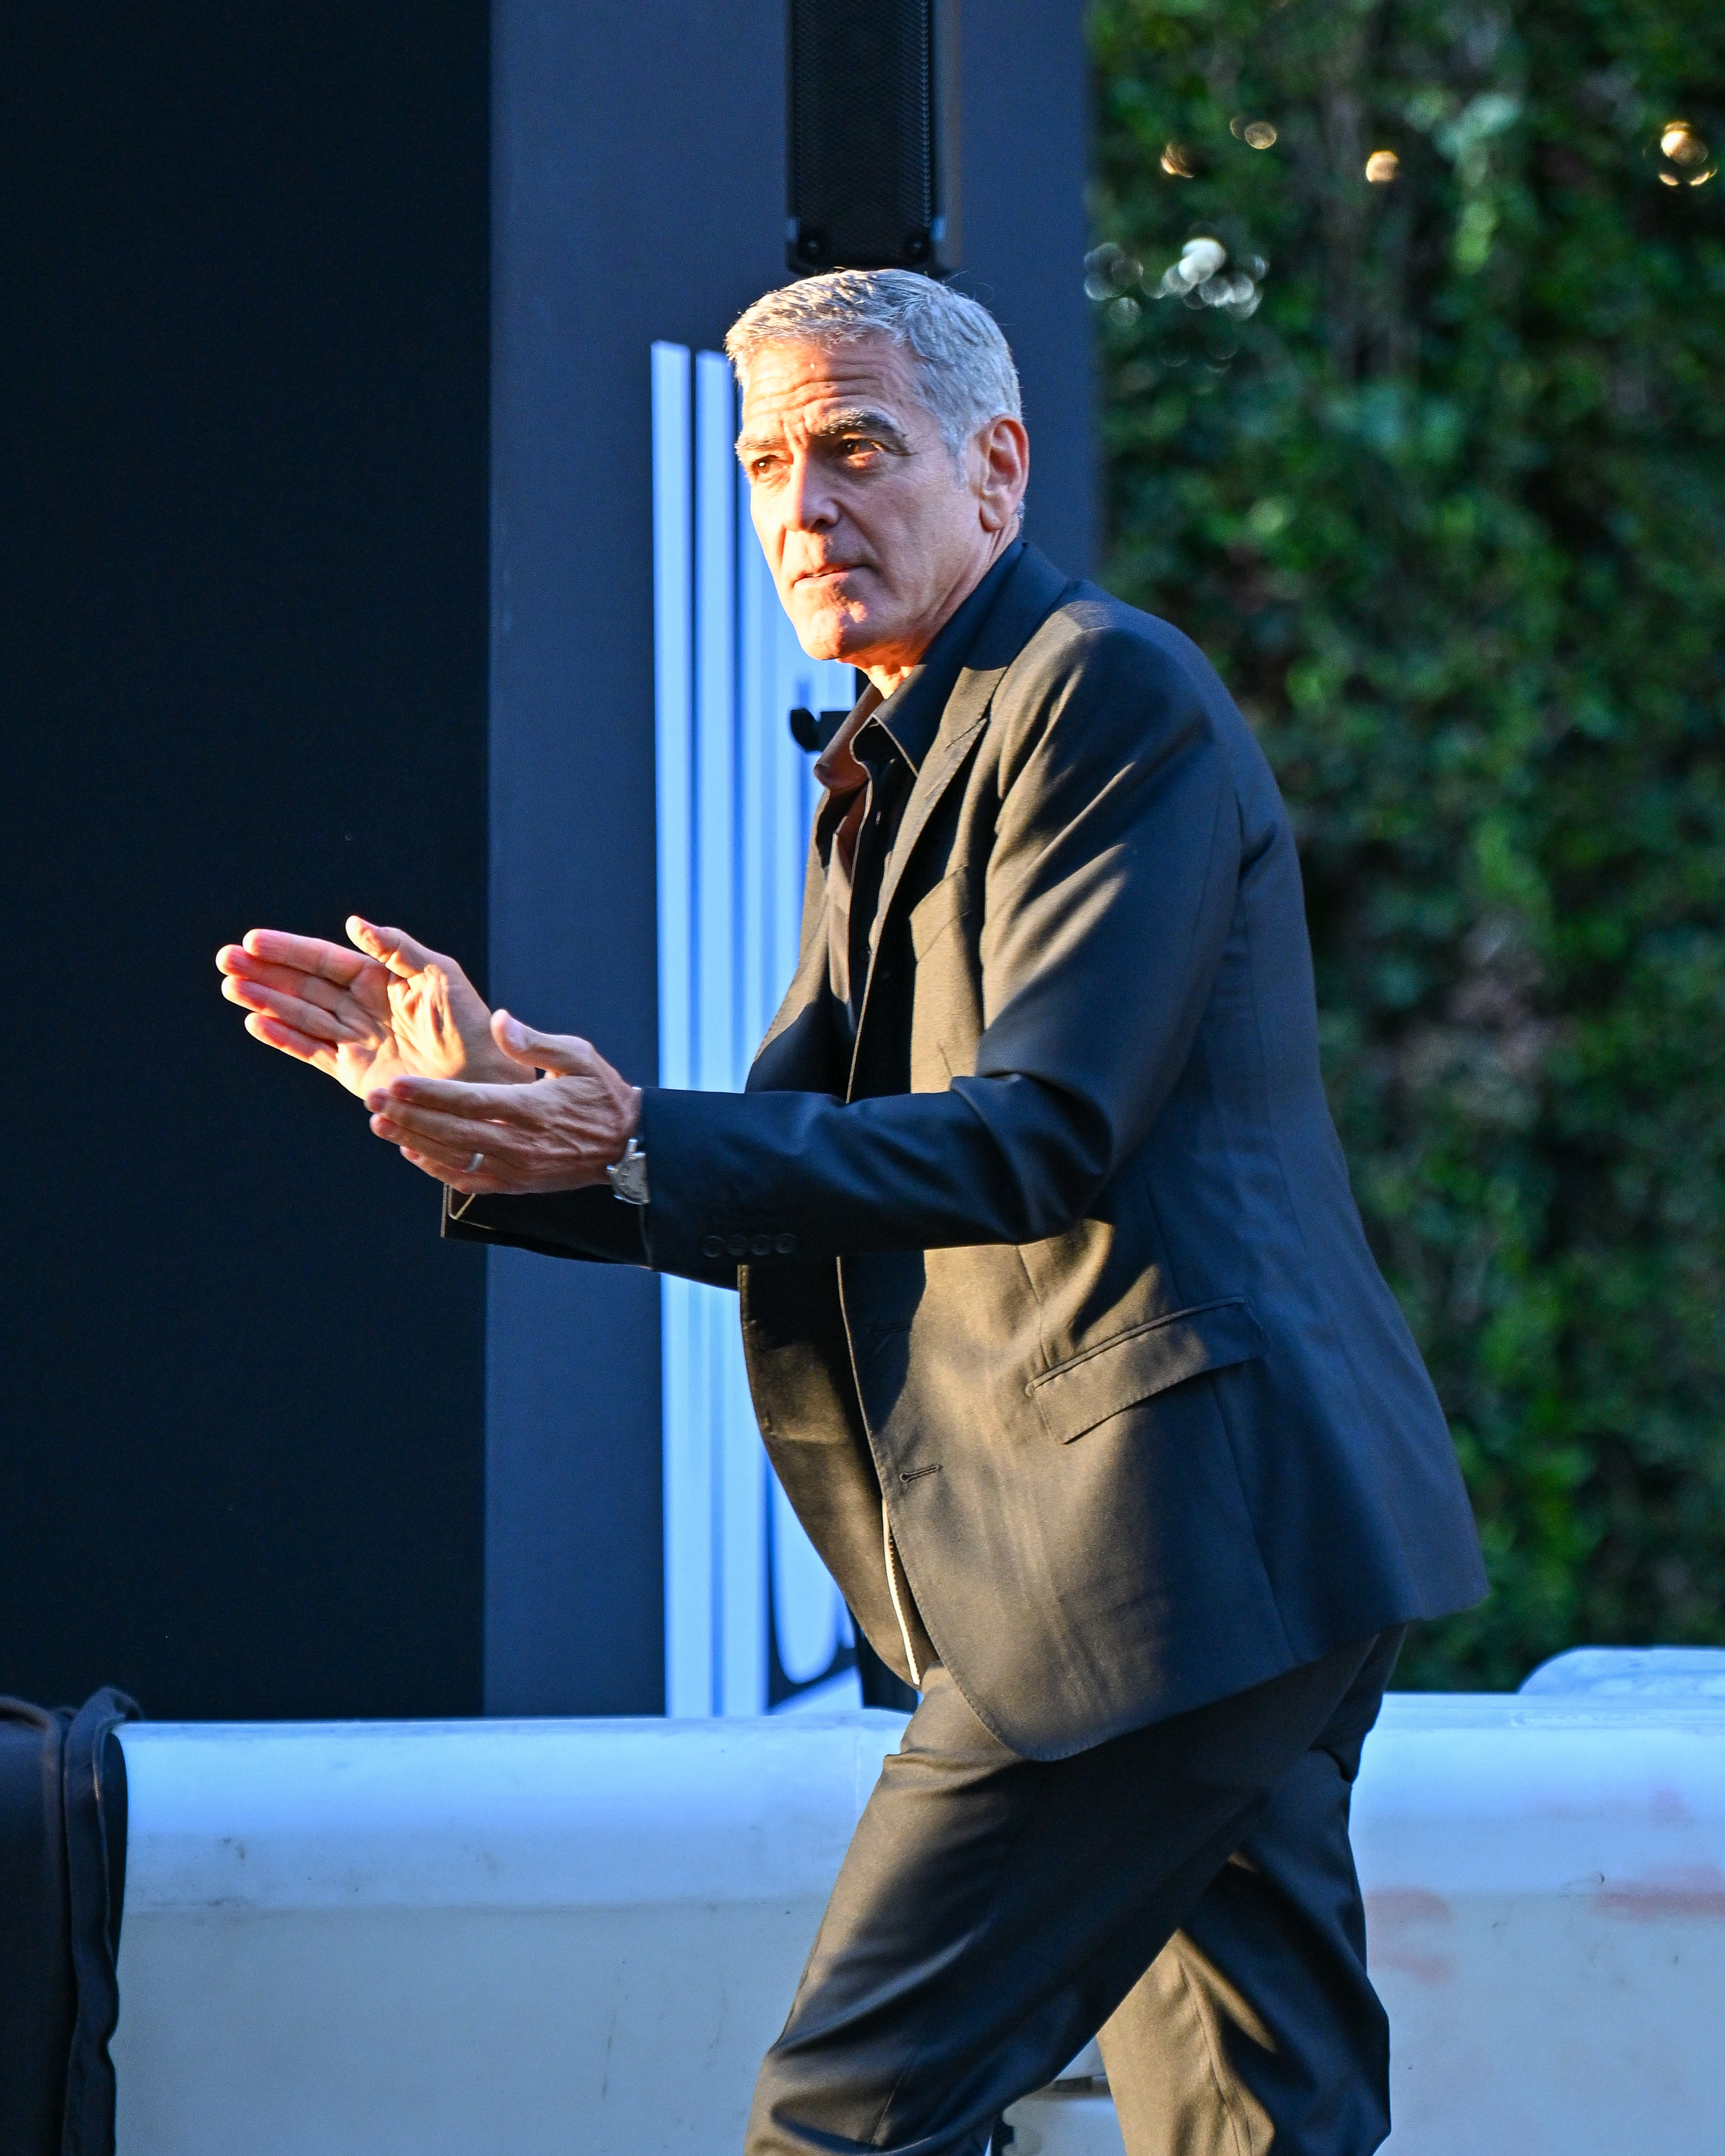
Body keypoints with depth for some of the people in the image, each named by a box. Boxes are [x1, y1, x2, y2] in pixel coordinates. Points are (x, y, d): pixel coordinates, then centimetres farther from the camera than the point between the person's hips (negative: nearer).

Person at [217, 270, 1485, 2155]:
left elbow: (1042, 1134, -19)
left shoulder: (1111, 692, -9)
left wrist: (634, 1147, -26)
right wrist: (495, 1099, 0)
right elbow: (777, 1203, 16)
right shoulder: (886, 776, 21)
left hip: (1175, 1536, -10)